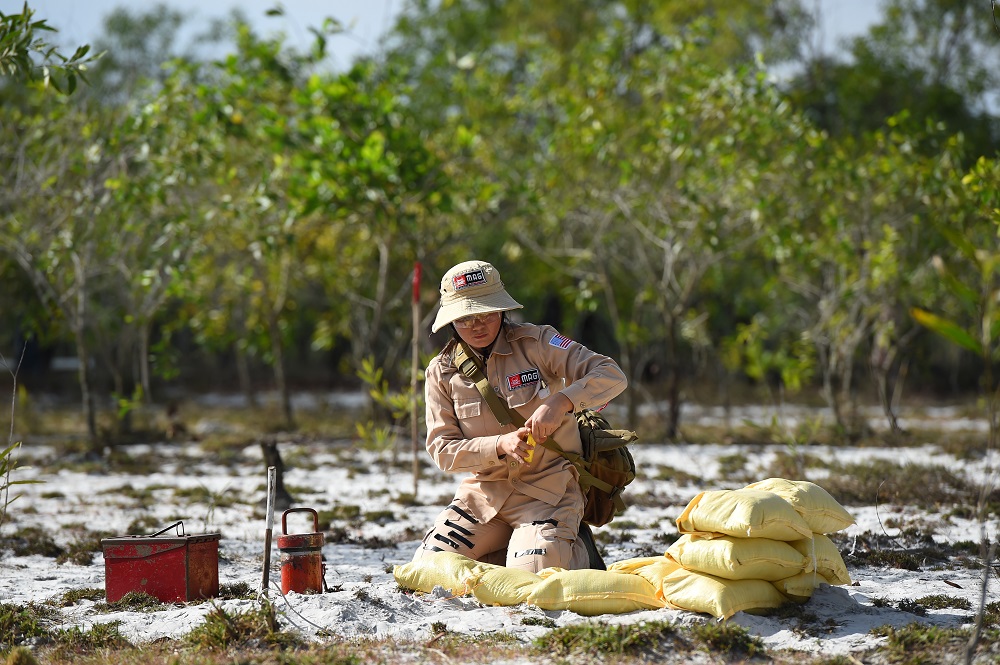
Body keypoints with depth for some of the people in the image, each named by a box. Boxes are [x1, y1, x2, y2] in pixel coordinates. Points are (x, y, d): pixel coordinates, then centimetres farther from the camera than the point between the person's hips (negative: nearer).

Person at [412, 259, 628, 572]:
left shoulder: (535, 342, -7)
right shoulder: (441, 372, 1)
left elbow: (612, 376, -13)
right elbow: (442, 450, -4)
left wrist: (561, 402, -32)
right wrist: (500, 445, -22)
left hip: (547, 487, -4)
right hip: (485, 492, 4)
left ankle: (575, 551, 10)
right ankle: (507, 549, 15)